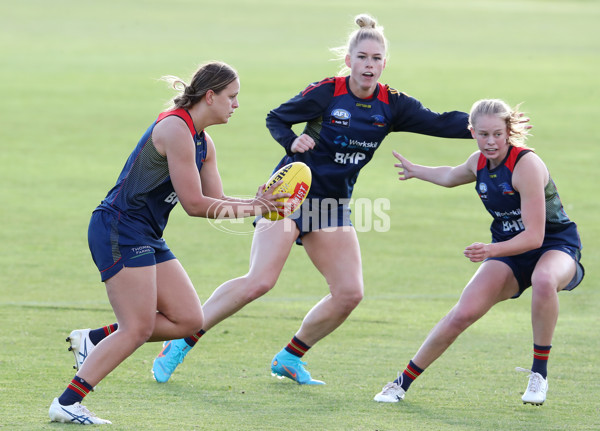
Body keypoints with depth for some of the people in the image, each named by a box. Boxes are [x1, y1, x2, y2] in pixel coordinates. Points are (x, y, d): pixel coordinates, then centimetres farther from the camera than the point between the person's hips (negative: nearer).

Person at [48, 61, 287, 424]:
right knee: (139, 329, -12)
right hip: (120, 229, -10)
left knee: (190, 321, 3)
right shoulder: (175, 129, -17)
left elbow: (218, 201, 15)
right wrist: (253, 208, -8)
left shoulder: (203, 143, 14)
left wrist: (258, 204, -2)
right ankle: (66, 404, -9)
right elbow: (195, 204, -18)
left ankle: (93, 340, 11)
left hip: (147, 238, 10)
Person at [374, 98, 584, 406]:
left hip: (555, 246, -6)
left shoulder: (527, 165, -25)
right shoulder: (479, 162, -2)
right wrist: (414, 170, 42)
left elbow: (534, 236, -29)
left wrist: (492, 250, -43)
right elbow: (451, 176, 27)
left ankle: (539, 374, -25)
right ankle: (403, 382, 1)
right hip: (508, 251, 6)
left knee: (544, 280, -42)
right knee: (464, 312, -14)